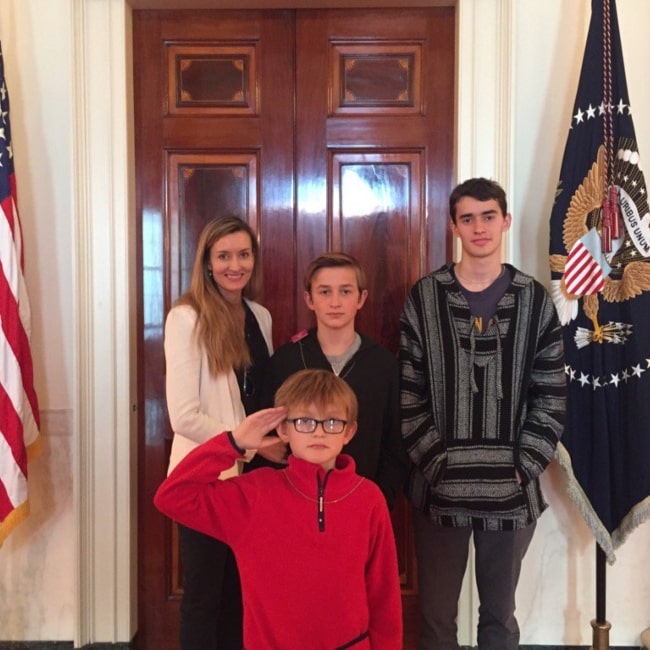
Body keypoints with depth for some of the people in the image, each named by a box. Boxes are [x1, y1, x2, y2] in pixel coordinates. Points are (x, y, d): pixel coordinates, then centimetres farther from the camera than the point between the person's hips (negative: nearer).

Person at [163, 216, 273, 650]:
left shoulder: (260, 317, 6)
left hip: (251, 474, 6)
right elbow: (184, 416, -18)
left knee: (241, 589, 16)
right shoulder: (186, 318, -13)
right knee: (204, 593, 9)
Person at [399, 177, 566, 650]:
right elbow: (407, 394, -3)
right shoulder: (425, 297, -1)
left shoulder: (535, 300, 1)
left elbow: (551, 398, 0)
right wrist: (437, 463, -10)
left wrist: (523, 468, -8)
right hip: (440, 486, 0)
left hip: (512, 488, 1)